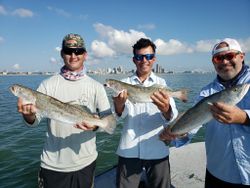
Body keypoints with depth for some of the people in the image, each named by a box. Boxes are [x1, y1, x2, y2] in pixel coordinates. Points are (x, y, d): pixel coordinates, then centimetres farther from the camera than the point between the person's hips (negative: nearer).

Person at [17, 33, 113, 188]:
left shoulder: (96, 86, -5)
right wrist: (28, 114, -28)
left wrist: (96, 125, -26)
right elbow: (35, 121, -6)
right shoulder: (48, 84, -5)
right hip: (53, 164, 0)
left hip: (85, 162, 1)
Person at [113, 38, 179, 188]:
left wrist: (166, 110, -37)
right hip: (129, 151, 0)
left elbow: (173, 116, -13)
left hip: (157, 151, 1)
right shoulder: (125, 83, 2)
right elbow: (121, 114, -11)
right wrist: (119, 105, -35)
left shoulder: (162, 84, 1)